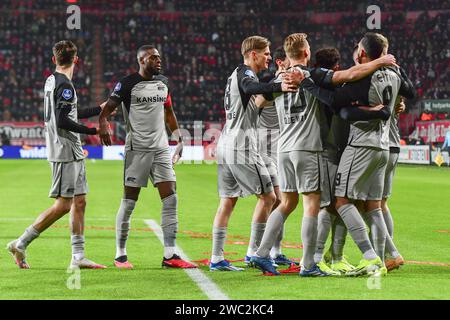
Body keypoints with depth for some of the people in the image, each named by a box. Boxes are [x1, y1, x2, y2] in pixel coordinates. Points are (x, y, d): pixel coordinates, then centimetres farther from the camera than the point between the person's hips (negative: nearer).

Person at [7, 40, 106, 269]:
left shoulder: (51, 81, 13)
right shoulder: (64, 85, -15)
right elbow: (62, 122, -22)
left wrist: (100, 109, 33)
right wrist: (93, 131, -16)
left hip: (73, 153, 10)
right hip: (65, 153, -10)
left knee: (79, 202, 8)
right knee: (63, 205, -7)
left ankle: (78, 257, 8)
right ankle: (20, 244, -2)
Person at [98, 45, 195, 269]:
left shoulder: (163, 82, 13)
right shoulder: (128, 84, -6)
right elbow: (107, 110, -8)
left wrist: (179, 139, 21)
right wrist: (103, 126, -28)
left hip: (161, 149, 6)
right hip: (137, 149, -6)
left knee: (171, 198, -3)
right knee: (129, 202, -1)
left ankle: (170, 255, -2)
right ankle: (120, 255, 10)